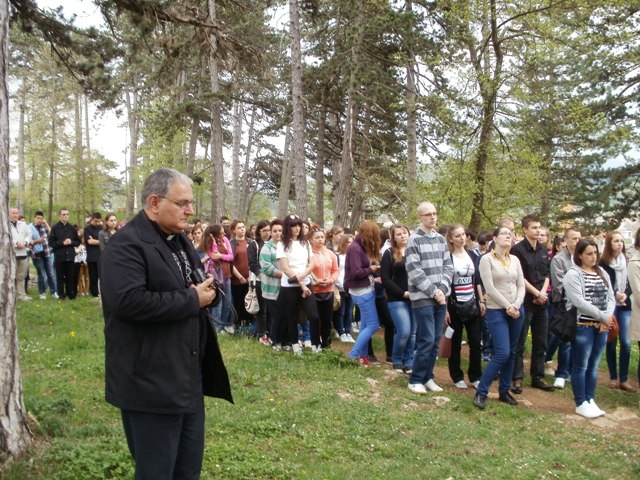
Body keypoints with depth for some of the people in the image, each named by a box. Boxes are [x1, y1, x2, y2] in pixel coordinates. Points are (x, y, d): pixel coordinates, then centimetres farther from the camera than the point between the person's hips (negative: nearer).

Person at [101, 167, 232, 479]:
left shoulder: (180, 241, 15)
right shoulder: (127, 244, -15)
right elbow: (129, 301, -29)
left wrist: (208, 290, 0)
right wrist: (192, 299, -20)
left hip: (189, 377, 9)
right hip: (151, 384, -9)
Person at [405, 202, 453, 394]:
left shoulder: (441, 239, 12)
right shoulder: (414, 240, -7)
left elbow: (448, 267, 10)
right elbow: (414, 271, -13)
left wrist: (442, 288, -6)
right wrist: (433, 291, -13)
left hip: (441, 297, 6)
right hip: (422, 298, -6)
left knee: (436, 340, 8)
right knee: (427, 339, -8)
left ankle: (428, 378, 20)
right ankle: (415, 380, 5)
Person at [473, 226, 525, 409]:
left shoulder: (515, 259, 9)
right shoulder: (486, 259, -7)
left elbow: (521, 285, 7)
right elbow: (490, 288, -13)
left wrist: (516, 306, -8)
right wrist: (507, 306, -14)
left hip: (517, 310, 6)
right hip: (496, 311, -6)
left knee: (511, 353, 10)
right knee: (502, 353, -13)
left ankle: (504, 391, 23)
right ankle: (481, 392, -3)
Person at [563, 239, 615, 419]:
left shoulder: (603, 273, 13)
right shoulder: (573, 274, -10)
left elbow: (611, 297, 8)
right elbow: (579, 302, -18)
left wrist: (607, 318, -9)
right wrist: (603, 316, -14)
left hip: (601, 326, 6)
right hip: (582, 326, -6)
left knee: (593, 366, 13)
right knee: (581, 367, 3)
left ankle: (590, 400, 24)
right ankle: (581, 404, 13)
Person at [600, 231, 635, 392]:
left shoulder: (627, 261, 7)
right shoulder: (603, 262, -5)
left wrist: (625, 294, -11)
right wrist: (614, 294, -17)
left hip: (624, 306, 3)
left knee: (626, 342, -2)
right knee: (611, 342, 4)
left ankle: (624, 379, 6)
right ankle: (613, 377, 15)